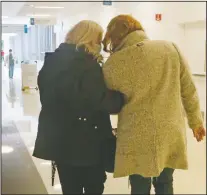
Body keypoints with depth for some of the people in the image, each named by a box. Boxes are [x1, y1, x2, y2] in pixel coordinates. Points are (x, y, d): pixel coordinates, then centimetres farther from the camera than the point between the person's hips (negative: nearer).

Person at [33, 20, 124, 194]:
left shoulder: (52, 60, 8)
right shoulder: (87, 64, -17)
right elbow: (100, 100, -25)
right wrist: (122, 98, -10)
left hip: (57, 138, 7)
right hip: (86, 140, -7)